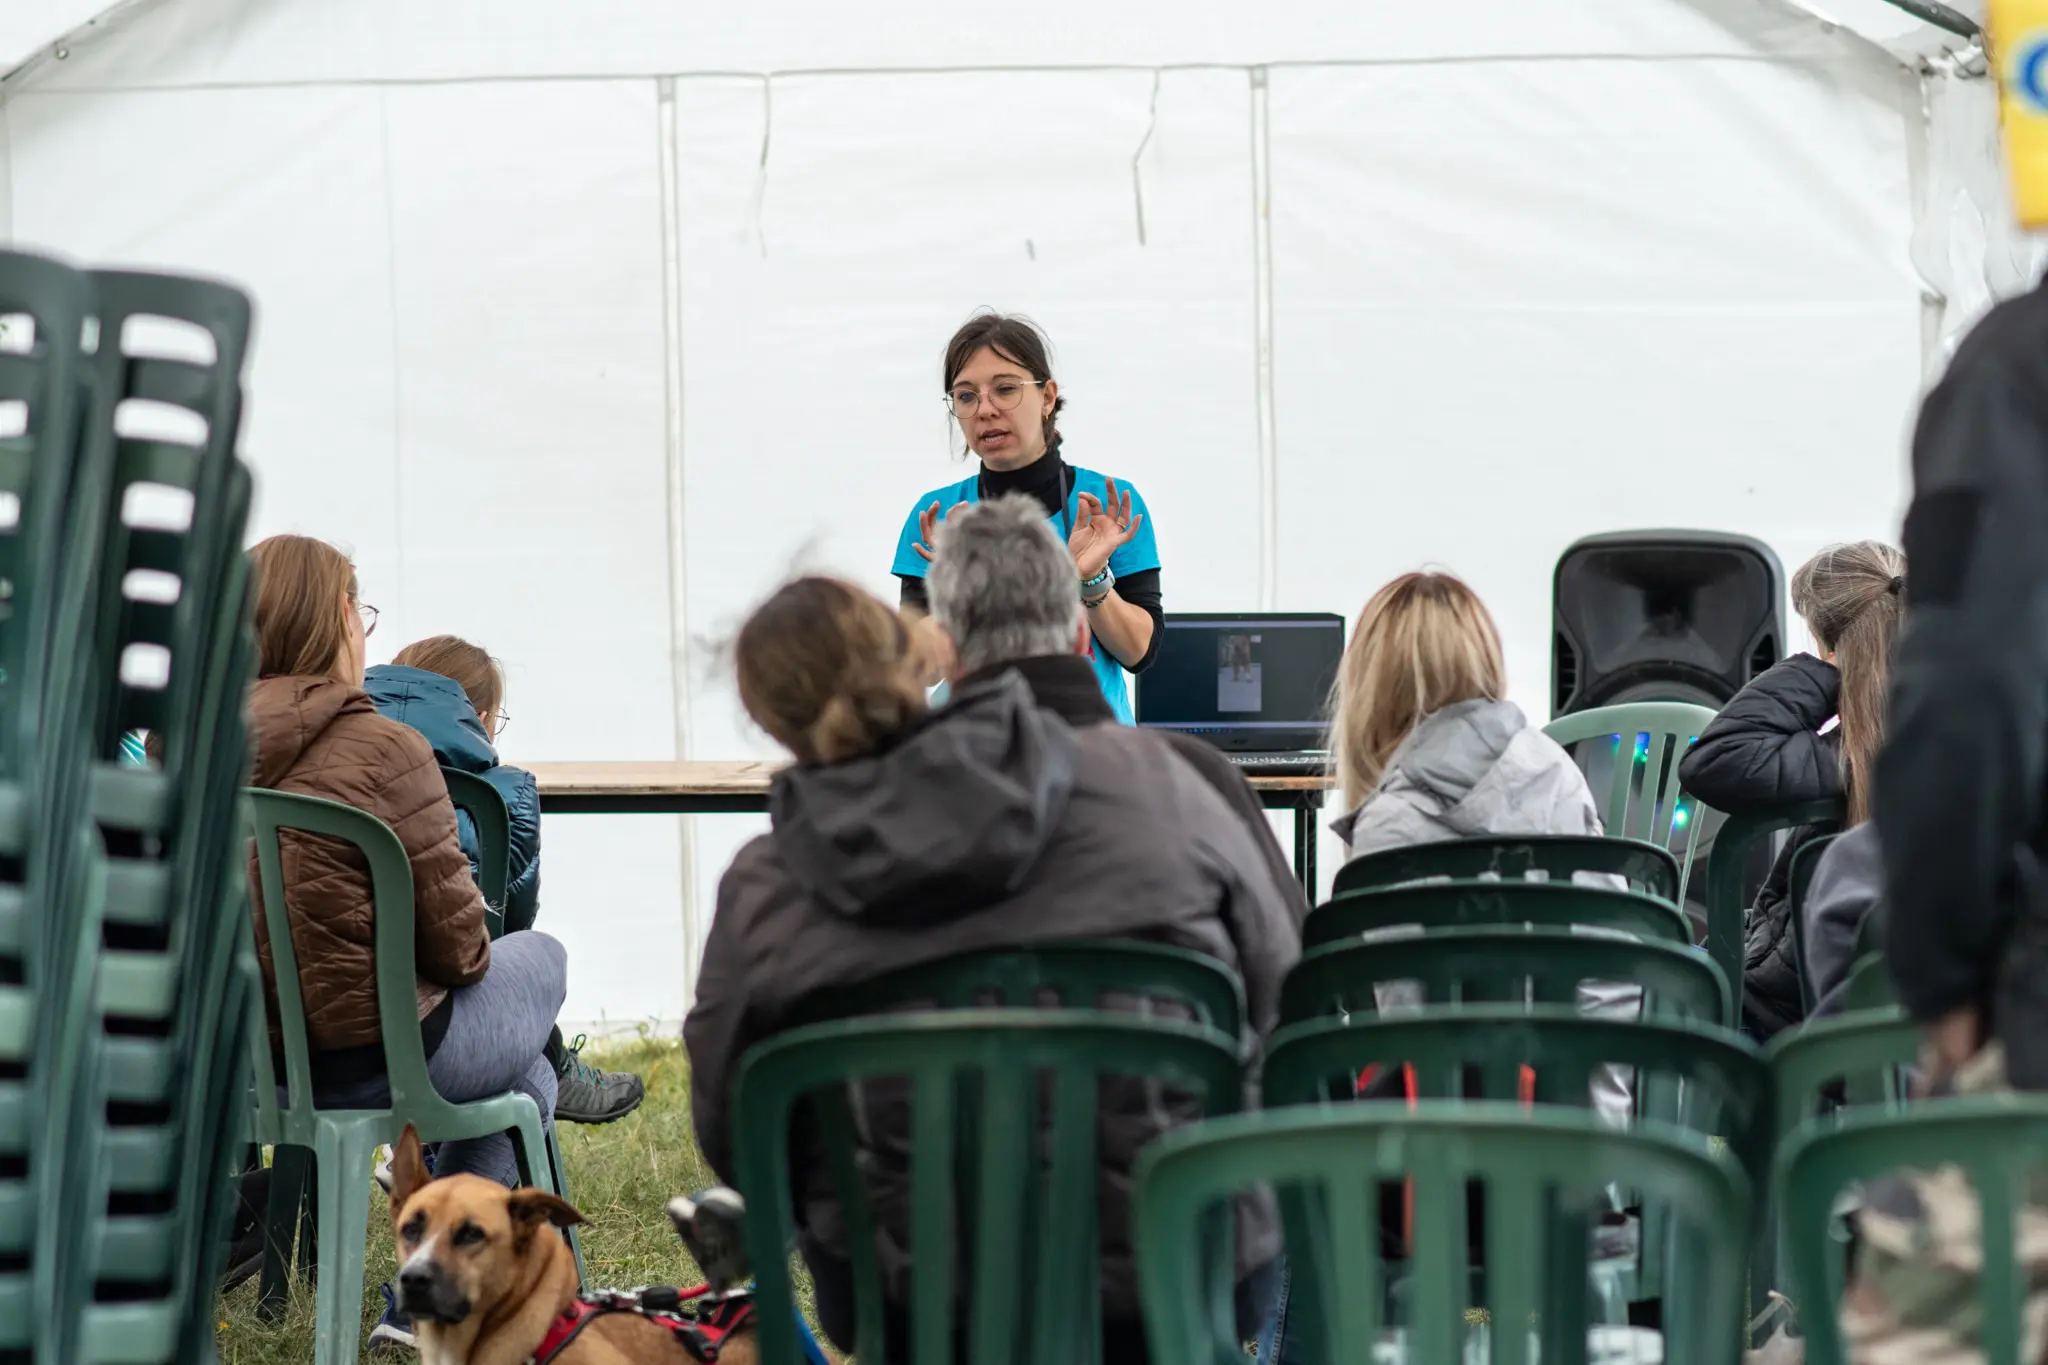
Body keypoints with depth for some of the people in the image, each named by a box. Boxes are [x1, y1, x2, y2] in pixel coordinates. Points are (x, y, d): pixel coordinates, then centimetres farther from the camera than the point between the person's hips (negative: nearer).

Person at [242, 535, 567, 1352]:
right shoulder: (382, 749, -20)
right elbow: (454, 940, -15)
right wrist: (466, 958, 10)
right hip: (371, 1054, -7)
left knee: (527, 1074, 30)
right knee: (540, 958, 26)